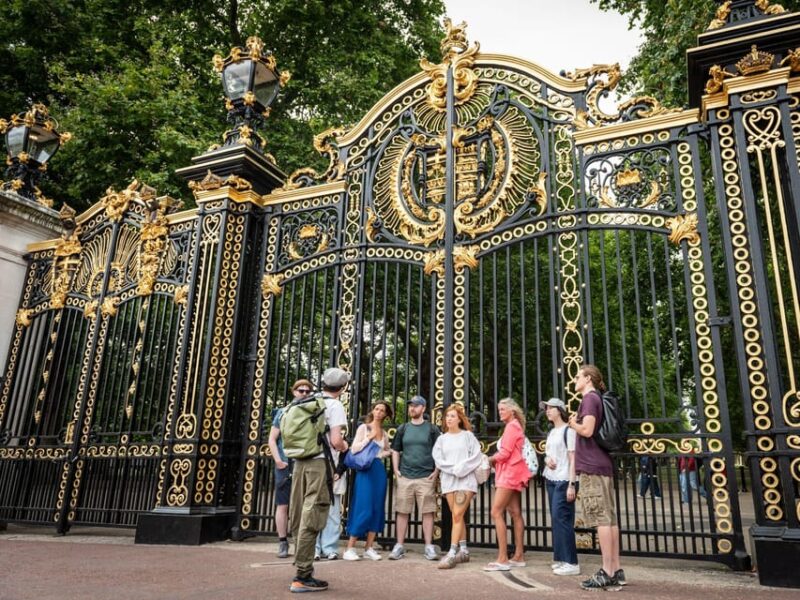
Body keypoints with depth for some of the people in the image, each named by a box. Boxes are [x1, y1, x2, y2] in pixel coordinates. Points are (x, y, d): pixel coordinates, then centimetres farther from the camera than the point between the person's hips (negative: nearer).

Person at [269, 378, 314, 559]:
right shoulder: (283, 413, 5)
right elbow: (272, 439, 5)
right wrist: (278, 460, -8)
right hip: (286, 466, -1)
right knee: (283, 505, 2)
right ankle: (282, 543, 10)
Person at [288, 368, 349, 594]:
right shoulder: (335, 406, -6)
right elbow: (336, 441, -14)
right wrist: (345, 446, 6)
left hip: (300, 461, 7)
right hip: (320, 463, -7)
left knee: (300, 517, 12)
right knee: (311, 519, -4)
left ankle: (302, 567, 22)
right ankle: (303, 576, -1)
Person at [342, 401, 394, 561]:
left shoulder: (384, 433, 13)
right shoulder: (363, 427, -2)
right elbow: (354, 449, -9)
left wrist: (383, 454, 5)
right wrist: (369, 437, -13)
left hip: (380, 471, 6)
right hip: (366, 470, -6)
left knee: (377, 509, 5)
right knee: (363, 509, -10)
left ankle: (369, 547, 14)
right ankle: (350, 548, -2)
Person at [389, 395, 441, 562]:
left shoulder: (432, 429, 4)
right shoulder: (403, 429, 11)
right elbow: (395, 451, 15)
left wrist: (436, 471, -4)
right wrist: (395, 470, 4)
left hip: (426, 477, -2)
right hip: (404, 477, 2)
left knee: (427, 512, 0)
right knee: (402, 511, 4)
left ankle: (429, 546, 8)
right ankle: (399, 546, 12)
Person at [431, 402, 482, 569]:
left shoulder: (468, 435, 3)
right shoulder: (442, 439, 11)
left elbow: (476, 458, -4)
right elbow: (438, 460, 2)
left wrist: (462, 468, -15)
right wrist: (453, 468, -12)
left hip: (466, 480, -4)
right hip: (448, 481, 4)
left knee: (457, 515, -11)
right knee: (457, 517, 8)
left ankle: (452, 553, -11)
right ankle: (463, 551, 18)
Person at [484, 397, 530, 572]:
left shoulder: (511, 426, -9)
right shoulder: (515, 426, 20)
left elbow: (504, 453, -16)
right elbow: (508, 452, 12)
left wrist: (490, 459, 0)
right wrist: (495, 460, -2)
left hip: (510, 473, -10)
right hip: (512, 473, 10)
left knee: (496, 512, -13)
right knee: (515, 513, 8)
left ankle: (502, 559, -14)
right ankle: (519, 556, 11)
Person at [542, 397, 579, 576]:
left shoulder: (568, 430, -8)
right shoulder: (551, 432, 16)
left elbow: (573, 459, -12)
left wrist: (571, 484, -18)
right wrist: (546, 459, 0)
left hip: (563, 481, -8)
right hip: (550, 480, 8)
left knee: (561, 518, -10)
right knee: (556, 519, 8)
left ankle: (571, 563, -5)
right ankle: (560, 559, 15)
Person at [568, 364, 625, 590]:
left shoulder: (589, 398, -9)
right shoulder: (597, 399, 18)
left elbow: (587, 430, -20)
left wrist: (572, 423, -3)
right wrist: (576, 423, 17)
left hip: (591, 466, -9)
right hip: (603, 464, 9)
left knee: (601, 519, -8)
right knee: (609, 518, 9)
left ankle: (607, 572, -6)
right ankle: (615, 570, 13)